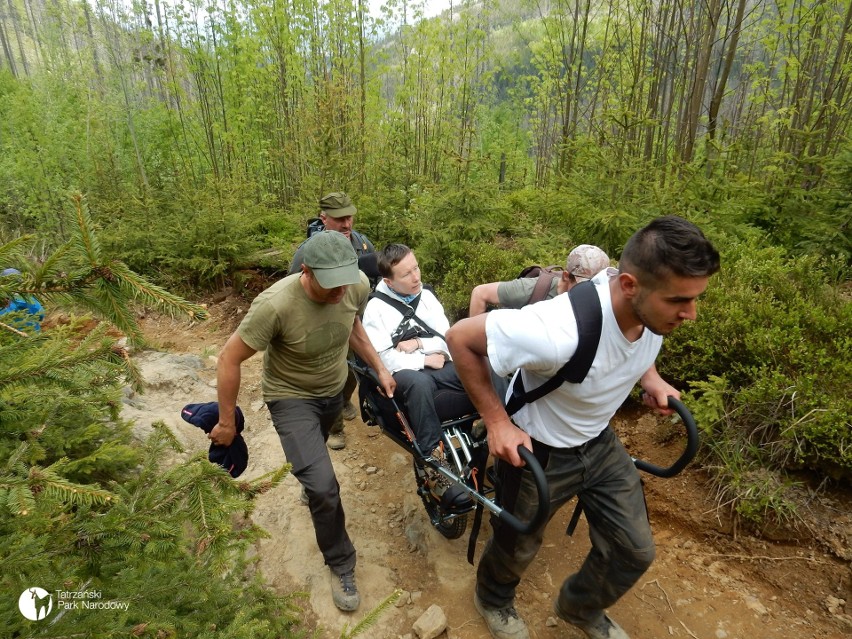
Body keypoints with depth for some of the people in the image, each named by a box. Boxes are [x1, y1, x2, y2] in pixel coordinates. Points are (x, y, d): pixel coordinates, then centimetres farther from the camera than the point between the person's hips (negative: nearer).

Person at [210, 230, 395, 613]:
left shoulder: (358, 285, -22)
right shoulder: (276, 304, -36)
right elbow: (230, 358, -23)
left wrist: (379, 368, -1)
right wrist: (226, 421, -13)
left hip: (334, 391, 5)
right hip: (292, 397, -4)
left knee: (314, 451, 31)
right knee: (323, 487, -14)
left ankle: (305, 477, 67)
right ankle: (341, 565, 13)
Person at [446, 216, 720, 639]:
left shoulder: (654, 306, -18)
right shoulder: (560, 333, -42)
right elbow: (460, 337, -31)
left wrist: (648, 378, -7)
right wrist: (497, 421, -28)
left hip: (600, 442, 6)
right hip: (539, 452, -6)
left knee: (635, 550, 16)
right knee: (518, 546, 20)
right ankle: (493, 601, 56)